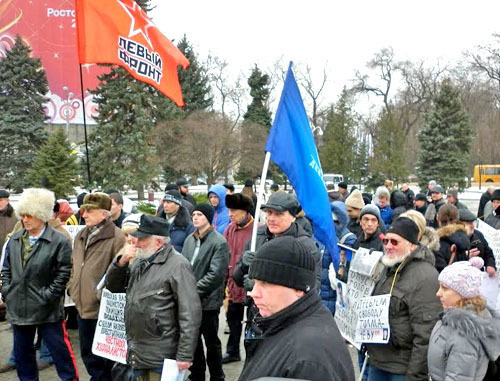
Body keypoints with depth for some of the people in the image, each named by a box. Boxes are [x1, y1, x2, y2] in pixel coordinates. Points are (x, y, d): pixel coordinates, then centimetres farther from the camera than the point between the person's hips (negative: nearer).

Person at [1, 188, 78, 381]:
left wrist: (47, 296, -15)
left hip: (46, 309, -5)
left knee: (59, 348, 3)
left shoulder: (59, 241, -11)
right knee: (22, 350, 17)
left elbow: (64, 273, -12)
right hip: (18, 307, 6)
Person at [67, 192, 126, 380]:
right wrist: (72, 287, 11)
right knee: (88, 354, 20)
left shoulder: (117, 237, -15)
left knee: (107, 356, 5)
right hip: (83, 307, 8)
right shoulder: (81, 236, 12)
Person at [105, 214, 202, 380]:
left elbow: (190, 314, -18)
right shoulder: (139, 262, 11)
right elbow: (113, 286, 15)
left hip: (161, 358, -7)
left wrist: (185, 355, -20)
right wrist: (121, 262, -3)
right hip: (137, 353, 8)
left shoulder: (177, 265, -15)